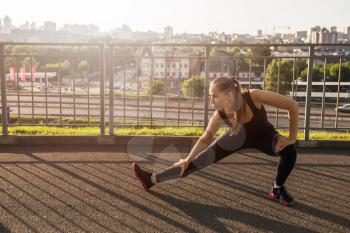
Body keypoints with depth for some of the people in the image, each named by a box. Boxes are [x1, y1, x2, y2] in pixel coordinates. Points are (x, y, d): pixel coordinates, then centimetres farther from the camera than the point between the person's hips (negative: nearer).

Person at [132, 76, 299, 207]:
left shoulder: (254, 97, -41)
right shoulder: (220, 115, -30)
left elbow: (292, 105, -32)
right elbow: (205, 138, -10)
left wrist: (291, 137, -28)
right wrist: (187, 160, -7)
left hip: (263, 135, -1)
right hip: (239, 135, 2)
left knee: (289, 151, -32)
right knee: (204, 158, -7)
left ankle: (277, 190, -3)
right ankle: (152, 179, 0)